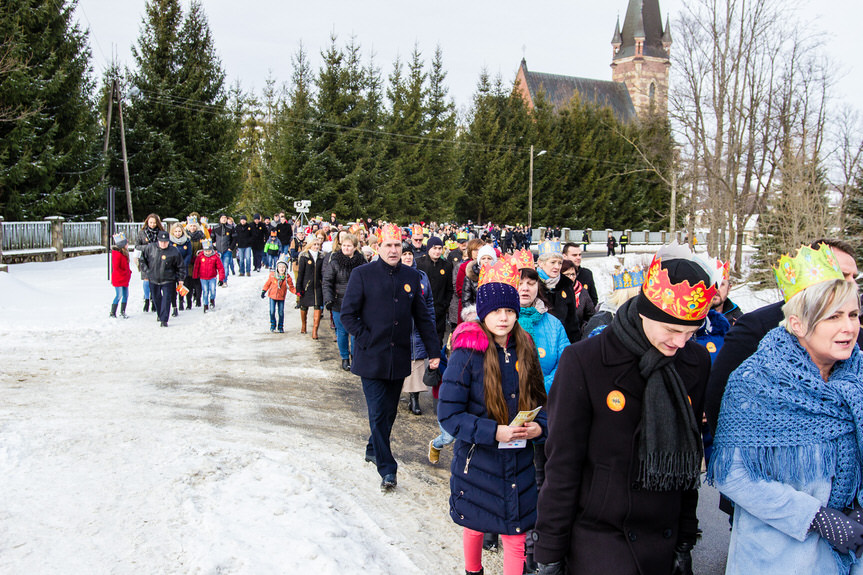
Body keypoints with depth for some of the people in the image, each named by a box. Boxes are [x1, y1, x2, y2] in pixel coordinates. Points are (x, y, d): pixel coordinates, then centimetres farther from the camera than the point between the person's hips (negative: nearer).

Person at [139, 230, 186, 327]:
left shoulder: (173, 252, -12)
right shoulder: (150, 248, -7)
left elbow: (181, 266, -1)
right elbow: (143, 259, 10)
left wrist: (180, 279, 0)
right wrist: (146, 270, 4)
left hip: (168, 280, -3)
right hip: (153, 279, 3)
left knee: (166, 299, -10)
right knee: (156, 298, 17)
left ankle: (164, 320, -7)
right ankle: (160, 314, 39)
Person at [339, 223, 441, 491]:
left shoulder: (411, 276, 7)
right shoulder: (362, 274, -4)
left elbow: (423, 317, 11)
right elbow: (347, 314, -4)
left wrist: (434, 351, 8)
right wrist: (366, 339, -11)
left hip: (399, 358, 4)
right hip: (371, 358, -4)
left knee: (390, 411, 15)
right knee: (378, 414, -3)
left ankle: (374, 449, 38)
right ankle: (387, 469, 5)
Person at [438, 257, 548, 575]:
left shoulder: (524, 349, 0)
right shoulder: (467, 354, -15)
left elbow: (538, 398, 10)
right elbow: (448, 414, -15)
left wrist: (539, 426, -11)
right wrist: (494, 432, -24)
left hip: (518, 462, 3)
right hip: (477, 461, -3)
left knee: (516, 536, 5)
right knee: (475, 527, 18)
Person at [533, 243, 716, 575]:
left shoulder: (695, 362, -1)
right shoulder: (584, 361, -16)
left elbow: (689, 458, 8)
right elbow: (562, 465, -12)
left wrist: (686, 540, 11)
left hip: (663, 541, 4)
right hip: (596, 541, -4)